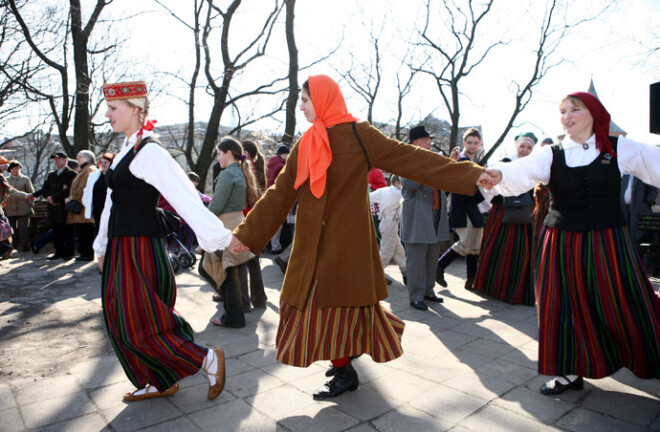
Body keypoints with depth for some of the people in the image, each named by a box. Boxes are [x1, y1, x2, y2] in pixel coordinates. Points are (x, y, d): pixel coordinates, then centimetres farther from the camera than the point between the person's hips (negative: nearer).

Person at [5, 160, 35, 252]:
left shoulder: (25, 179, 7)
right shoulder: (5, 180, 12)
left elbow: (31, 193, 7)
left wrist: (30, 206, 1)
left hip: (23, 209, -2)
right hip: (10, 209, 2)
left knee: (23, 228, -2)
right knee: (12, 229, 5)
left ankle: (25, 246, 3)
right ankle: (13, 246, 12)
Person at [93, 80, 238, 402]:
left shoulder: (149, 152, -16)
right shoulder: (127, 150, 13)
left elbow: (184, 197, -26)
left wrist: (221, 237, -32)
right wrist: (104, 245, 27)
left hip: (141, 247, -9)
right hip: (122, 248, 9)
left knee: (140, 324, -4)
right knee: (121, 321, 15)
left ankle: (209, 361, 10)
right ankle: (160, 383, 30)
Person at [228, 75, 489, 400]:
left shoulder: (357, 135, -6)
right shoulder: (306, 145, 9)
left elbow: (409, 158, -9)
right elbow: (280, 193, 10)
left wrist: (471, 175, -15)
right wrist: (247, 234, 9)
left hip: (345, 239, -5)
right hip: (314, 242, 6)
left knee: (334, 304, -1)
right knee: (312, 300, 9)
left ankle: (345, 373, 22)